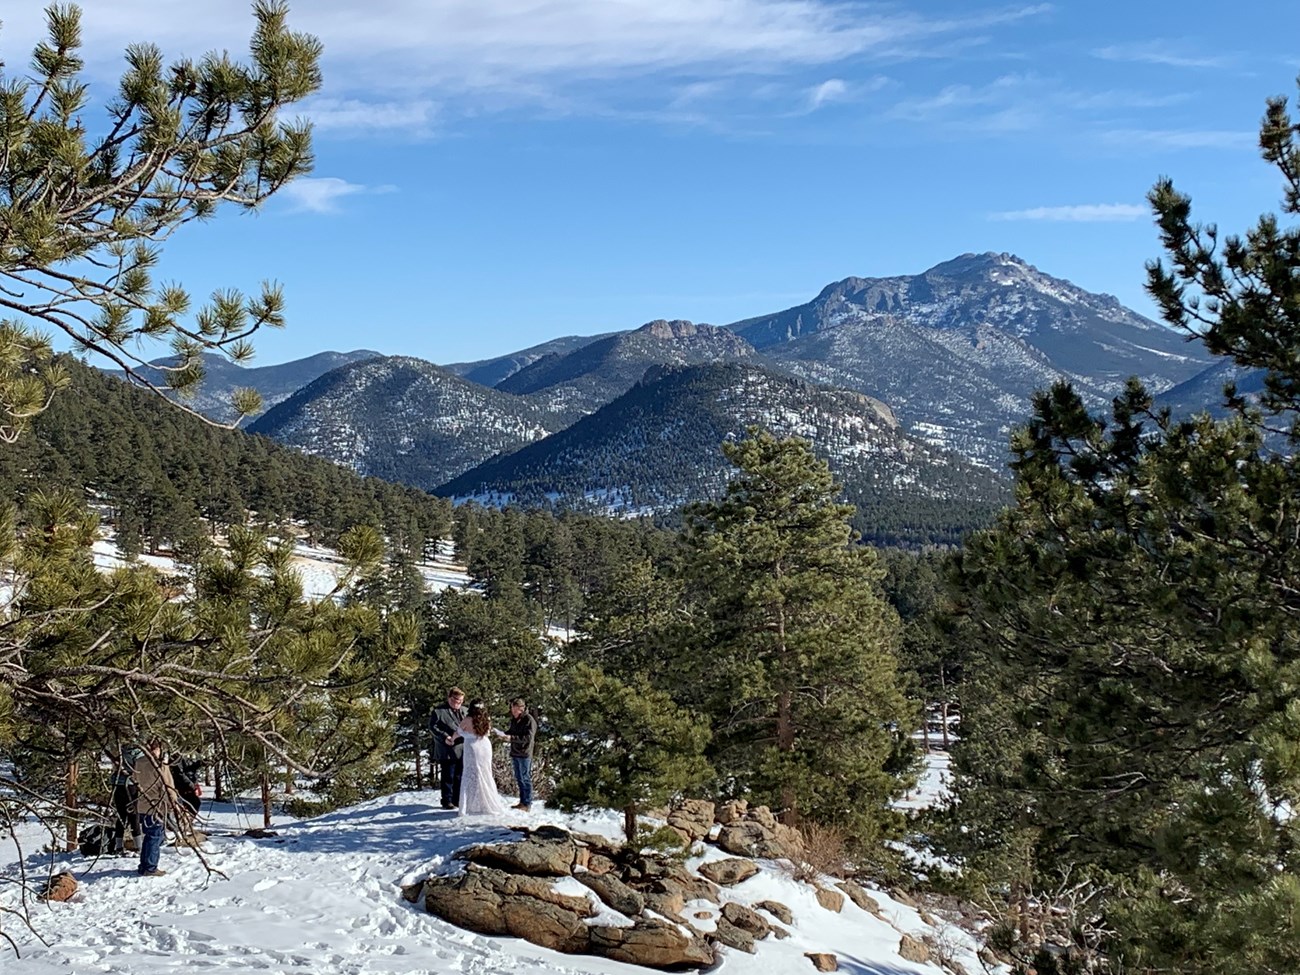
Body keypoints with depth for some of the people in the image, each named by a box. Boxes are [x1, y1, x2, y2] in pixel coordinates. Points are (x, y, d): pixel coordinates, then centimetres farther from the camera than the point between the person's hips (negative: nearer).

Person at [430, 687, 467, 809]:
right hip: (447, 751, -6)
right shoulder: (439, 711, -1)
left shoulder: (464, 711, 17)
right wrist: (444, 737, -19)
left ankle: (458, 800, 20)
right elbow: (432, 726, -8)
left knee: (460, 776, 11)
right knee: (448, 777, 0)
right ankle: (447, 801, 7)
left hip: (463, 750, 6)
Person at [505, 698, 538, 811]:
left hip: (524, 754, -8)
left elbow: (528, 737, -21)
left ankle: (527, 803, 3)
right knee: (519, 778, 14)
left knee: (525, 779, -3)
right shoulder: (514, 719, 10)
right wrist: (504, 733, -1)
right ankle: (522, 801, 23)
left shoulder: (529, 720, -15)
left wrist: (512, 737, -27)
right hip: (515, 753, 8)